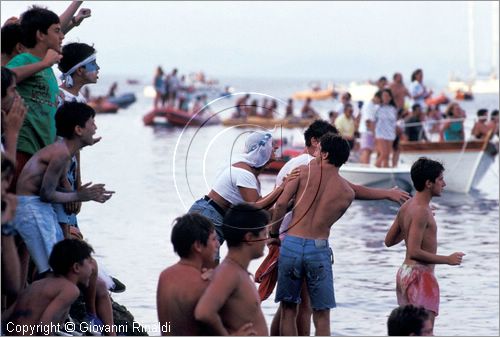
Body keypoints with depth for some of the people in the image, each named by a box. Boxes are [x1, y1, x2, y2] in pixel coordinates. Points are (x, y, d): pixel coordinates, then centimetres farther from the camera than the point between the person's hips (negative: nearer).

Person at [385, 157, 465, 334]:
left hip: (404, 272, 10)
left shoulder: (406, 207, 9)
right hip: (419, 275, -10)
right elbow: (414, 252, -24)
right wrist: (447, 259, -16)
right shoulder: (421, 211, -19)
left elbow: (389, 241, 17)